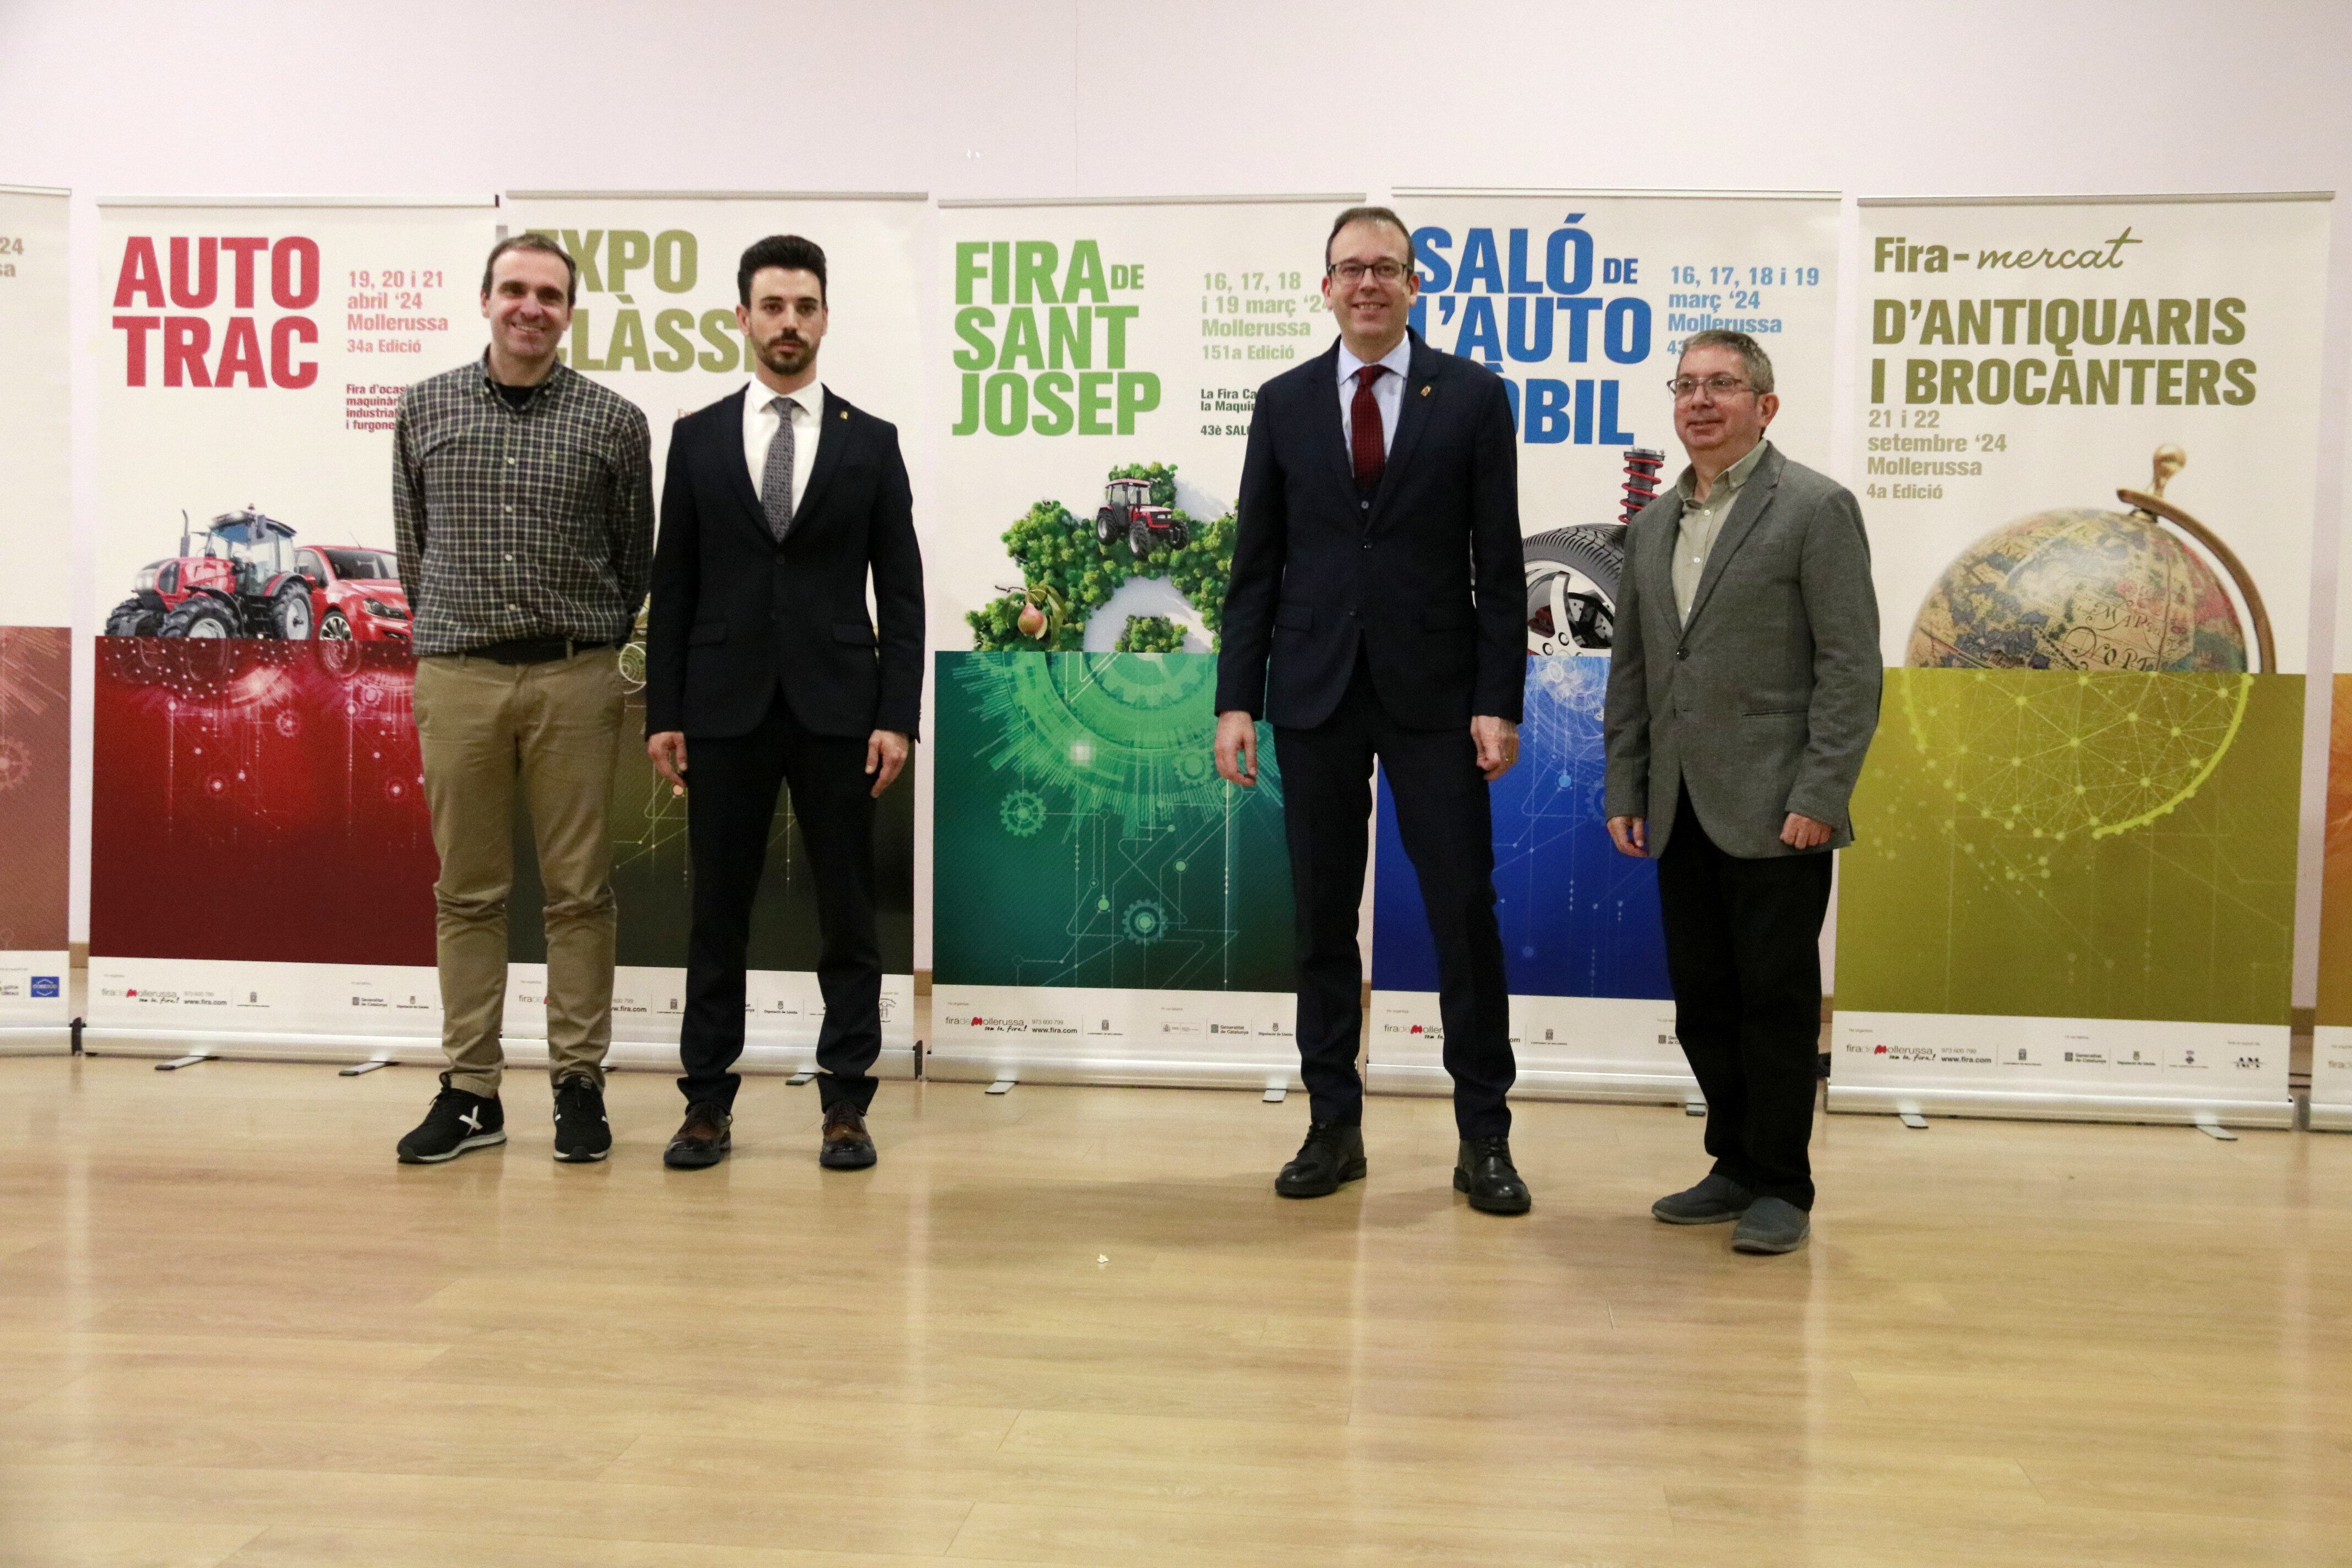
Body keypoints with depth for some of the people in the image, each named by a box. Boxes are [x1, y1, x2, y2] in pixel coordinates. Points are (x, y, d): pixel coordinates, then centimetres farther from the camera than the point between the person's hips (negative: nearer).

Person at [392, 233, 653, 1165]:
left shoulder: (613, 422, 1)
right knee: (467, 893, 6)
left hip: (573, 678, -1)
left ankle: (578, 1085, 13)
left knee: (578, 892, 3)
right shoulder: (425, 408, 7)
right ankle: (471, 1093, 14)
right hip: (457, 676, 2)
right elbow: (413, 544, 15)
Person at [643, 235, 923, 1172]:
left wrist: (898, 716, -6)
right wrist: (663, 713, 0)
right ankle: (708, 1105, 15)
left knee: (847, 917, 4)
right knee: (718, 917, 6)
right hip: (726, 710, 1)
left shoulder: (871, 443, 5)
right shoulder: (698, 438, 8)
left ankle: (846, 1104, 13)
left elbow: (901, 593, 2)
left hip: (835, 711, -1)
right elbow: (672, 589, 6)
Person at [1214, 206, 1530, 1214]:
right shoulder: (1284, 402, 8)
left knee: (1464, 912, 0)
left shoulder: (1472, 397, 2)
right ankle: (1333, 1128, 19)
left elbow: (1498, 564, 0)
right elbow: (1255, 564, 7)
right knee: (1322, 919, 7)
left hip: (1434, 694, -2)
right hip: (1314, 694, 2)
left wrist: (1499, 702, -7)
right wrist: (1237, 699, 0)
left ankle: (1484, 1138, 12)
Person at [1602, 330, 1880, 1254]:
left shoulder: (1815, 509, -4)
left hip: (1773, 812, -6)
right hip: (1682, 814, 6)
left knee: (1778, 999, 1)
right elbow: (1630, 668, 18)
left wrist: (1820, 797, -16)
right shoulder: (1653, 524, 16)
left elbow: (1852, 665, -9)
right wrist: (1624, 788, 10)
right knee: (1703, 999, 11)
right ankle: (1736, 1167, 24)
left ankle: (1782, 1189, 12)